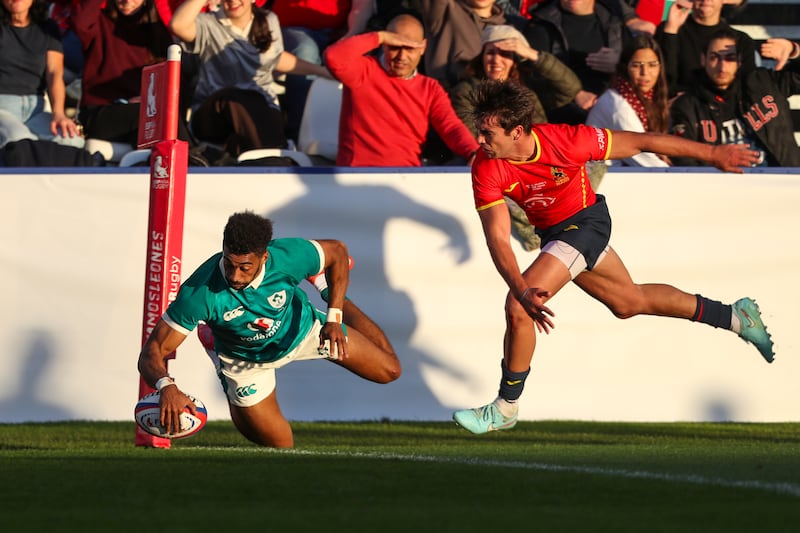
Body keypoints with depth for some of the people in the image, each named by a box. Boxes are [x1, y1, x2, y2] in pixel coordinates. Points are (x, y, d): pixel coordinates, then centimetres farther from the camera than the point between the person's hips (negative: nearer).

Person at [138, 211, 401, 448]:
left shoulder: (289, 256, -37)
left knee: (388, 370, 11)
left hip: (302, 328, 2)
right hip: (244, 358, -2)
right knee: (280, 446, 9)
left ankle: (336, 300, 38)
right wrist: (167, 387, -60)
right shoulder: (199, 293, -42)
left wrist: (334, 319, -21)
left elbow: (337, 251, -14)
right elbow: (152, 353, -37)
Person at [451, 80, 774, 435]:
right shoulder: (486, 169, -24)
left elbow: (638, 142, -18)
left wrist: (714, 154, -8)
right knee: (629, 302, 23)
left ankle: (506, 406, -1)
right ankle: (734, 316, 40)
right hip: (552, 231, 5)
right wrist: (523, 290, -44)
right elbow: (497, 238, -27)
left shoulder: (566, 141, -31)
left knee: (517, 308, -19)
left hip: (585, 222, -5)